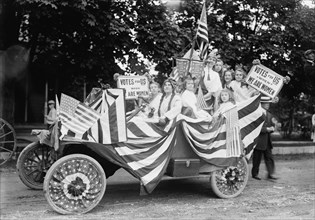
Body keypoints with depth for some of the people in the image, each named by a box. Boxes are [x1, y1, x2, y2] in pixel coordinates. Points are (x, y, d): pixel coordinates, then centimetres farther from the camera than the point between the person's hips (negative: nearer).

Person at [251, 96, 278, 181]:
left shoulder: (269, 114, 14)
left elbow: (272, 125, 22)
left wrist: (272, 128, -1)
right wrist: (266, 129, -19)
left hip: (267, 140, 7)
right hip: (258, 140, -7)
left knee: (269, 157, 4)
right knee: (257, 158, 3)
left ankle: (270, 174, 7)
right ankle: (255, 174, 15)